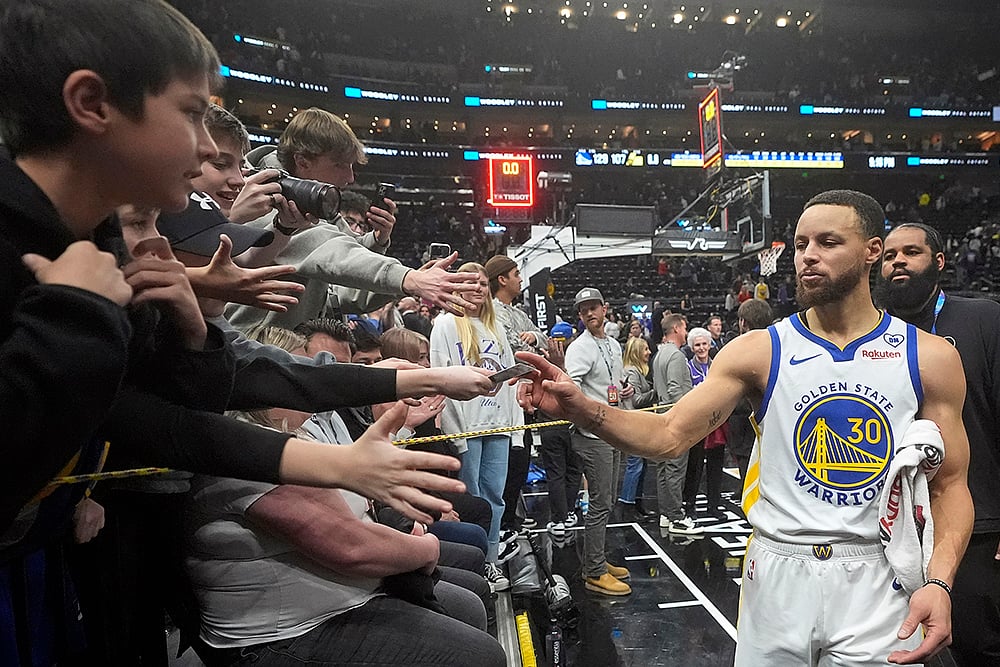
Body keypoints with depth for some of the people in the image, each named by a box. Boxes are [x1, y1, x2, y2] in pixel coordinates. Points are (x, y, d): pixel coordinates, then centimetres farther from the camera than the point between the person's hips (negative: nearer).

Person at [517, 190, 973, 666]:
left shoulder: (930, 358, -2)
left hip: (878, 581, 1)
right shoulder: (759, 351, -5)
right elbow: (669, 435, -12)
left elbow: (949, 484, 3)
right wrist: (581, 408, -28)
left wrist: (939, 581, -13)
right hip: (778, 576, 0)